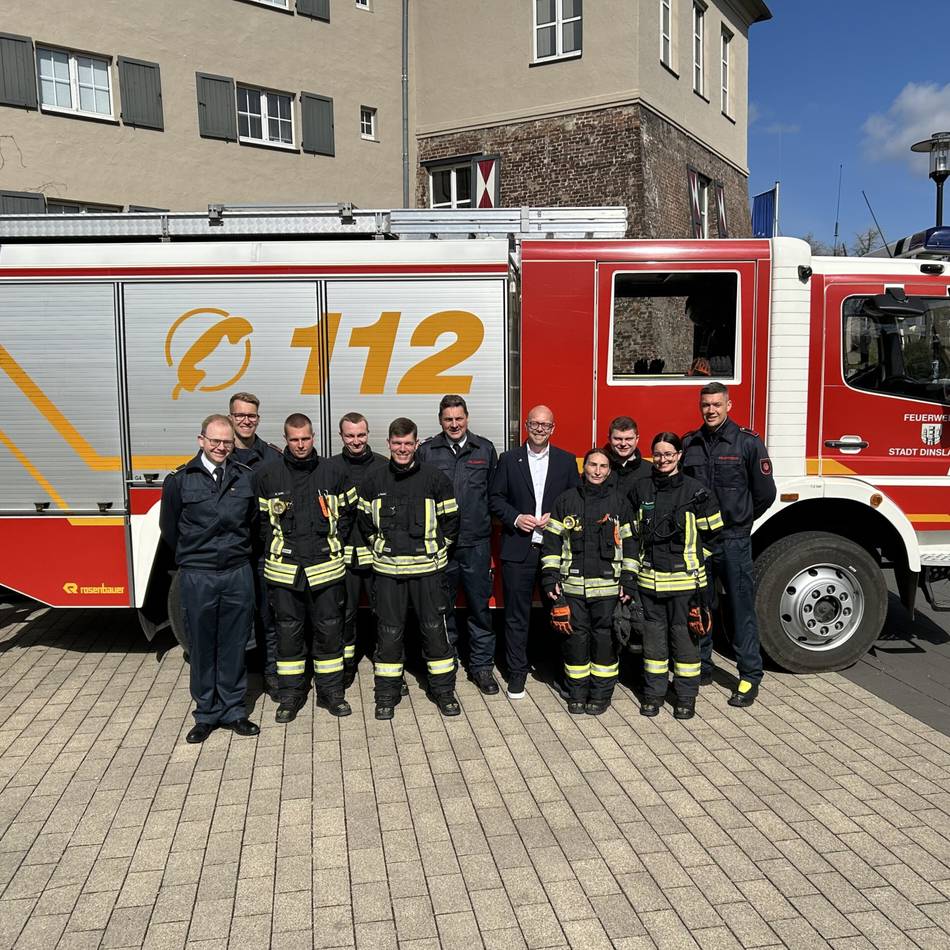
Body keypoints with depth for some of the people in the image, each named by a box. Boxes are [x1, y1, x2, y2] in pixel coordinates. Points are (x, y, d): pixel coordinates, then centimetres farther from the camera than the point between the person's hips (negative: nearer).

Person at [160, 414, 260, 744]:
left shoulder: (245, 477, 2)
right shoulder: (180, 480, -3)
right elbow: (169, 528, 7)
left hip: (238, 573, 1)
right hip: (198, 577, -1)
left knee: (234, 647, 10)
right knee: (202, 648, 9)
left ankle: (233, 711, 22)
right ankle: (206, 714, 21)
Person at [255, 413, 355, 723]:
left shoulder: (332, 473, 2)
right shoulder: (268, 475, 0)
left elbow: (347, 512, 11)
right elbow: (260, 519, 5)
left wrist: (334, 541, 3)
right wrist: (275, 548, 0)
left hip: (326, 566, 1)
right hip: (284, 569, 0)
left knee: (329, 629, 7)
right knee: (289, 631, 8)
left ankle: (330, 691, 21)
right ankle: (291, 694, 21)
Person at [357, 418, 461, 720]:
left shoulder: (435, 479, -3)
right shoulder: (373, 481, 2)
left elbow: (450, 520, 5)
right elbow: (365, 523, 14)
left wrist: (433, 548, 5)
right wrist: (381, 548, 10)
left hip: (428, 568, -1)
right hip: (387, 570, 1)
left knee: (434, 628, 6)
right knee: (388, 631, 7)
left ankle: (443, 689, 19)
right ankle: (386, 693, 20)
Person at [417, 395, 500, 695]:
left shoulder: (485, 449, 6)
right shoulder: (426, 451, 2)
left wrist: (486, 521, 3)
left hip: (476, 542, 1)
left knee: (480, 606, 7)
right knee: (442, 607, 10)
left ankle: (481, 666, 19)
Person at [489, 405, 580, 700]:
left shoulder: (567, 461, 7)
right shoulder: (509, 460, 6)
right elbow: (495, 498, 6)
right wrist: (515, 518, -9)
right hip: (518, 549, 0)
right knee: (516, 614, 4)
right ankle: (517, 672, 15)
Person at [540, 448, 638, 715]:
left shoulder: (620, 502, 6)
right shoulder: (566, 500, 6)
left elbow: (629, 543, 6)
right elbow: (551, 541, 6)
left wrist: (628, 582, 0)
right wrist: (550, 578, 0)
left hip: (608, 586, 0)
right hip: (572, 586, 1)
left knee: (605, 638, 4)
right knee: (575, 637, 5)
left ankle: (601, 693, 19)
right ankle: (577, 693, 19)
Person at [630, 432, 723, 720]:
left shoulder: (695, 491, -5)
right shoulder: (641, 489, 6)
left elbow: (711, 532, 3)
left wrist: (686, 551, 8)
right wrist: (653, 551, 12)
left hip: (684, 577, -3)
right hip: (650, 576, 3)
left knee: (685, 635, 5)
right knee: (653, 635, 10)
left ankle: (686, 695, 18)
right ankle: (654, 692, 22)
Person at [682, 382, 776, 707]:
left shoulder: (748, 442, -5)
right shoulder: (688, 444, 6)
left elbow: (764, 492, -1)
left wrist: (739, 521, 9)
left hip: (733, 540, -4)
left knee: (742, 609, 2)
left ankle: (750, 677, 11)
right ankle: (701, 668, 26)